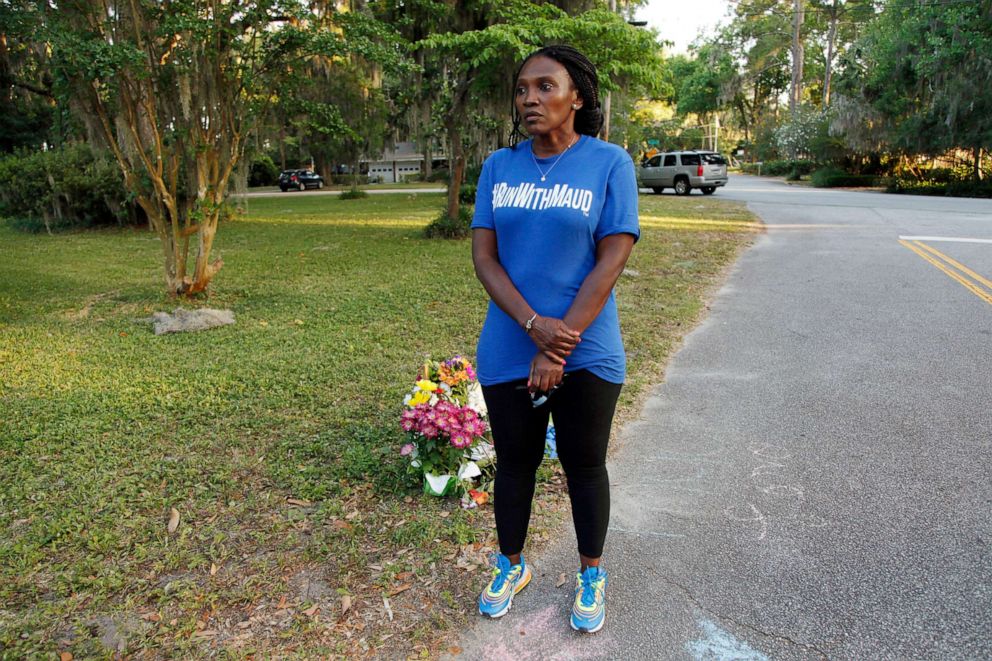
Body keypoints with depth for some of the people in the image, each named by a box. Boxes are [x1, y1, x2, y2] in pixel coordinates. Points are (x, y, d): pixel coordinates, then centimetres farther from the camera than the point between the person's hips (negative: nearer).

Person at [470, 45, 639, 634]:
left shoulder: (610, 164, -6)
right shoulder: (498, 167, 3)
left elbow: (611, 262, -11)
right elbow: (484, 257, -2)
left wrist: (559, 349, -15)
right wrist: (537, 326, -17)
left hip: (586, 354, -2)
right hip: (507, 353, 3)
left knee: (584, 465, 12)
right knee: (515, 462, 16)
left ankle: (591, 574, 35)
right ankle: (512, 565, 39)